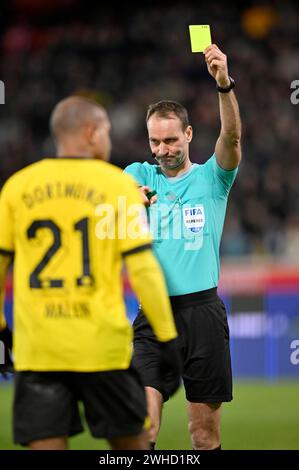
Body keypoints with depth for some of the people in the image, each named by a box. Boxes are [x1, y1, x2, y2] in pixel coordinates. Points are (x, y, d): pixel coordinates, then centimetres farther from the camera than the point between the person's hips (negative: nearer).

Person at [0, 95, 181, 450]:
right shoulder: (117, 184, 0)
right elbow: (142, 268, -6)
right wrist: (167, 337, -1)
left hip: (36, 349, 2)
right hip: (102, 345, -2)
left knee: (46, 445, 2)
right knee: (131, 440, 14)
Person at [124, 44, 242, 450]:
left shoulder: (211, 178, 5)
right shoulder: (141, 175, 11)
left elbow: (232, 136, -14)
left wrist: (225, 85, -31)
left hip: (202, 310, 0)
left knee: (206, 431, 4)